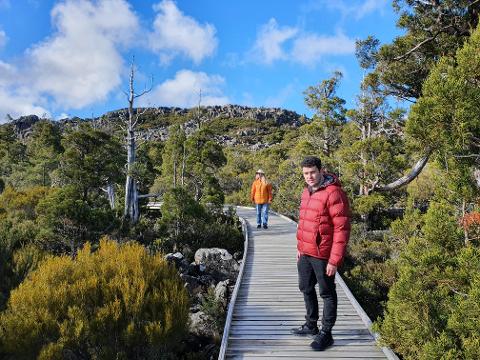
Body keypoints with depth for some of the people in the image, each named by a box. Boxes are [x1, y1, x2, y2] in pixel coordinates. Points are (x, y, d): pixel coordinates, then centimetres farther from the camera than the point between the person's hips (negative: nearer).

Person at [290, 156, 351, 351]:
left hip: (323, 255, -9)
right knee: (306, 289, 20)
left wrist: (334, 260, -21)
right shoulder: (306, 192, 9)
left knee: (327, 294, 6)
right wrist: (300, 247, 19)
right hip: (305, 253, 9)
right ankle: (311, 325, 38)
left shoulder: (334, 193, -18)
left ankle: (326, 334, 20)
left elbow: (342, 229, -21)